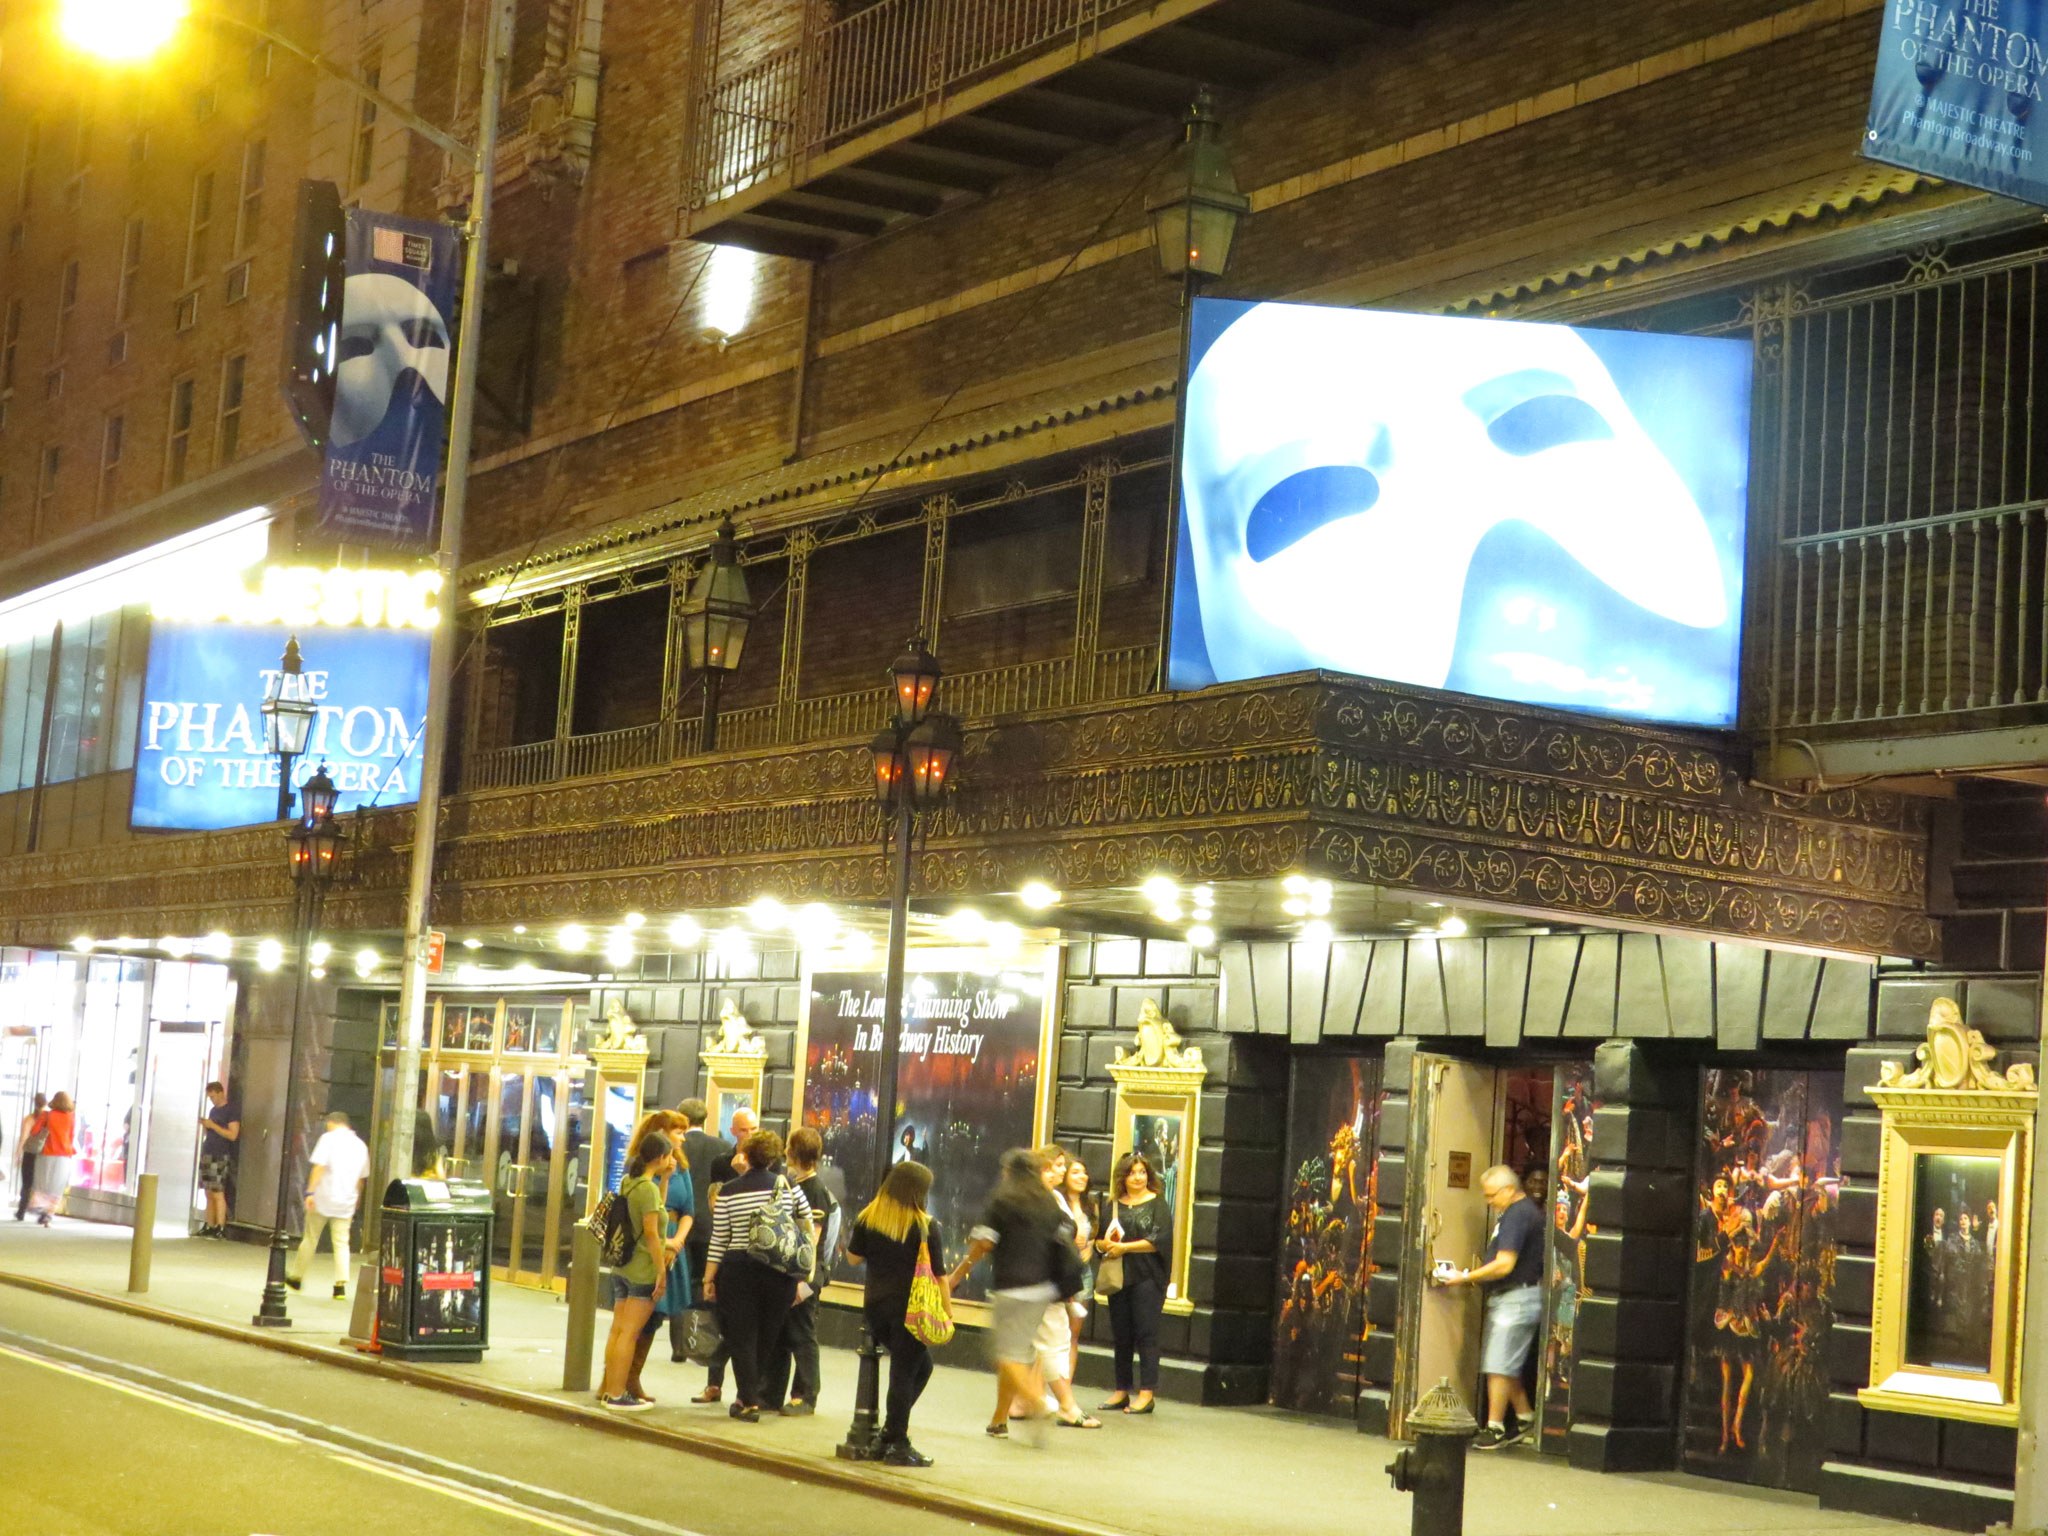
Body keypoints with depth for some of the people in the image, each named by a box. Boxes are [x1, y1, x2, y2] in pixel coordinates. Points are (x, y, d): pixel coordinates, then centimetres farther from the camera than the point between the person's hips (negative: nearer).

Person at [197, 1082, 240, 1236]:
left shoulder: (232, 1110, -6)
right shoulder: (213, 1110, 19)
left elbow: (233, 1135, -14)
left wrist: (212, 1125, -15)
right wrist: (204, 1125, 5)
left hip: (220, 1156, -8)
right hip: (207, 1154, 8)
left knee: (218, 1193, -11)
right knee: (209, 1194, 6)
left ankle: (220, 1228, -12)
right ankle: (209, 1227, 7)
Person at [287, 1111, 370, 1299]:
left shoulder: (328, 1138, -4)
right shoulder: (360, 1145, 12)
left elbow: (319, 1167, -15)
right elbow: (361, 1178, 19)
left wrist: (310, 1192, -17)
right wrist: (355, 1203, 28)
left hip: (323, 1199, -3)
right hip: (346, 1202, 4)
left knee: (310, 1239, 10)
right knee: (341, 1243, 3)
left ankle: (296, 1277, 22)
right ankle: (341, 1284, -10)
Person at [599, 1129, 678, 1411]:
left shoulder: (628, 1182, 11)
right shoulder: (648, 1187, -15)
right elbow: (651, 1232, -18)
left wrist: (664, 1178, 14)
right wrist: (662, 1271, -15)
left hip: (622, 1268, 9)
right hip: (643, 1270, -9)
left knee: (617, 1330, 11)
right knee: (630, 1333, -5)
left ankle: (609, 1389, 16)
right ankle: (618, 1394, -2)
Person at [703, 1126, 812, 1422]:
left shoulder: (729, 1192, -3)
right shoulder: (789, 1186, 1)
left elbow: (719, 1241, -2)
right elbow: (808, 1229, 4)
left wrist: (709, 1278, 5)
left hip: (738, 1271, -2)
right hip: (780, 1274, 2)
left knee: (741, 1337, 6)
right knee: (766, 1337, 15)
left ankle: (749, 1402, 1)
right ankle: (749, 1394, 25)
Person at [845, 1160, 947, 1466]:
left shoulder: (867, 1219, 4)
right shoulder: (925, 1226, -8)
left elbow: (853, 1257, 14)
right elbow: (939, 1275, -8)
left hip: (875, 1306, 5)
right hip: (911, 1309, -5)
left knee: (920, 1365, 21)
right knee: (904, 1372, 2)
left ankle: (891, 1429, 16)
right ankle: (897, 1444, 3)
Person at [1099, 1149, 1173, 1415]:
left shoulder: (1157, 1204, 1)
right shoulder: (1113, 1206, 14)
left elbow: (1159, 1240, -10)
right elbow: (1099, 1241, 14)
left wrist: (1125, 1247, -13)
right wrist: (1105, 1244, -9)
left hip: (1147, 1278, -5)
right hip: (1118, 1277, 5)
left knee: (1146, 1333, -7)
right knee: (1121, 1335, 8)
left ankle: (1147, 1393, -6)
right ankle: (1122, 1390, 15)